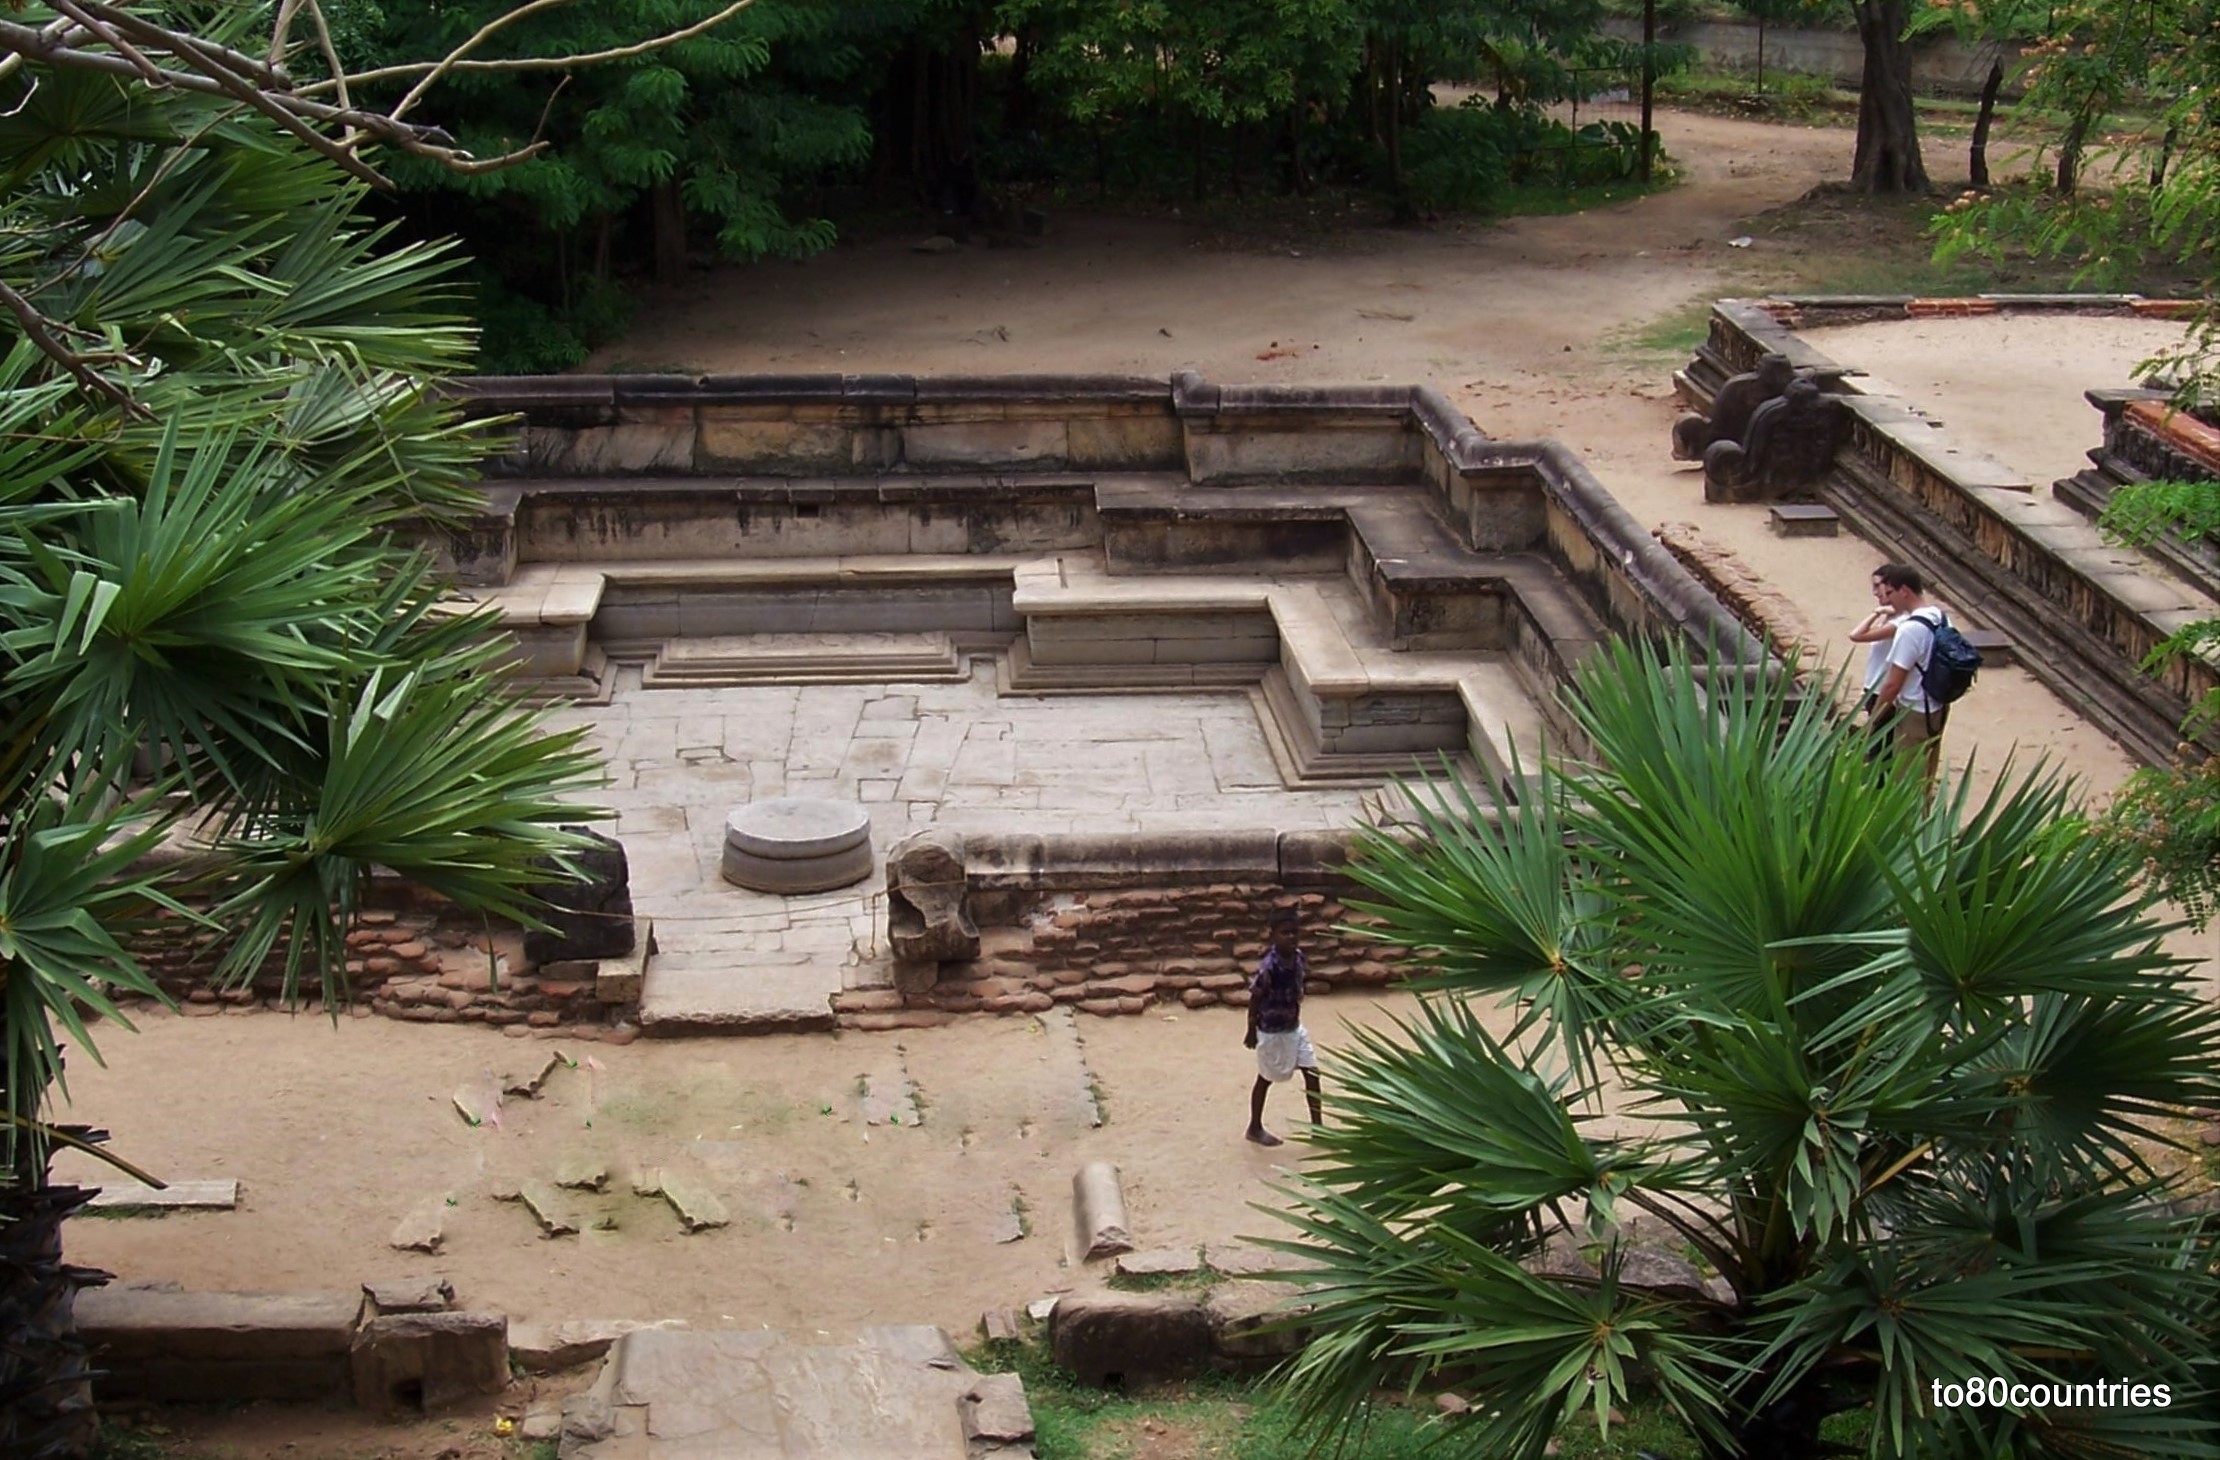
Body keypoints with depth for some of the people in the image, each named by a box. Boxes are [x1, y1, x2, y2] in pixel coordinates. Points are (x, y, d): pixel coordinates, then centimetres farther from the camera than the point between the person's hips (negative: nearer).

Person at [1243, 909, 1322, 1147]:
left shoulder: (1298, 957, -6)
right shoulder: (1268, 966, -28)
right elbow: (1255, 999, -18)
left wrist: (1294, 1019, 16)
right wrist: (1252, 1032, -11)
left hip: (1294, 1027, 7)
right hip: (1271, 1031, -7)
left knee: (1312, 1072, 8)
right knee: (1266, 1079, 9)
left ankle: (1317, 1126, 20)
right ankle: (1255, 1128, 28)